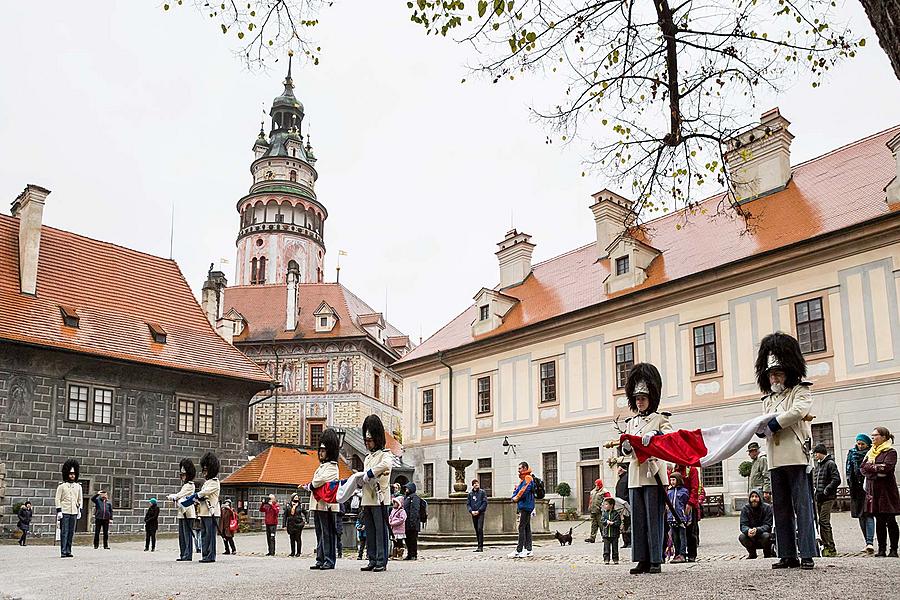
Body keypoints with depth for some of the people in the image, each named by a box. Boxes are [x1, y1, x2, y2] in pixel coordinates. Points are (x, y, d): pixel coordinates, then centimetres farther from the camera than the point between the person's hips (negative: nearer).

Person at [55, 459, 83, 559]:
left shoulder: (78, 486, 10)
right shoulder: (61, 486, -2)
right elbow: (58, 499, -4)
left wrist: (80, 511, 8)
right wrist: (59, 511, -11)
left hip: (74, 513, 4)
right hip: (64, 512, -4)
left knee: (71, 533, 6)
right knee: (64, 532, -5)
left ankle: (68, 551, 12)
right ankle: (63, 552, -3)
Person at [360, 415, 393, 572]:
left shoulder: (385, 454, -4)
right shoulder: (368, 457, 20)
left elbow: (387, 465, -28)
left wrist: (369, 473, -22)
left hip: (379, 499, -8)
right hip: (367, 500, 8)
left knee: (380, 531, -5)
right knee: (370, 532, 9)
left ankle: (382, 562, -3)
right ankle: (373, 561, 14)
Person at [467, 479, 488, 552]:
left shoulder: (482, 492, 2)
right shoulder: (470, 493, 12)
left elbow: (485, 503, -4)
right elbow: (468, 504, 11)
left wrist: (478, 511, -12)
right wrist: (471, 511, -6)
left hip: (480, 513, -4)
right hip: (473, 514, 4)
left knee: (480, 529, -14)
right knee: (476, 530, 7)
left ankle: (480, 546, -15)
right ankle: (479, 546, 14)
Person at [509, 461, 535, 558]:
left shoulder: (528, 478, -9)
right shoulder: (522, 479, 22)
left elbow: (524, 491, -20)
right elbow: (517, 490, 19)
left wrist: (517, 498, -7)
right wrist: (514, 497, -1)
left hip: (526, 506, -10)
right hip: (522, 507, 10)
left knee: (522, 528, -12)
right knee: (526, 528, 10)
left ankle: (519, 551, -14)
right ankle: (528, 550, 13)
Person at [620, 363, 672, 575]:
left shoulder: (660, 419, 3)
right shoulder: (630, 422, 17)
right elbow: (627, 452, 17)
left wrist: (654, 433, -35)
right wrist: (626, 448, -7)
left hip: (654, 475, -5)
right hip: (635, 476, 5)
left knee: (654, 517, -4)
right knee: (638, 518, 4)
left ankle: (656, 561, 1)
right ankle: (643, 560, 9)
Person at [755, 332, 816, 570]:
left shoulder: (800, 391, 3)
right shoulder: (768, 400, 21)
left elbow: (799, 411, -16)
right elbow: (764, 426, 17)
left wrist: (773, 424, -13)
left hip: (796, 458, -6)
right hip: (775, 461, 6)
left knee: (802, 506, -6)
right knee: (781, 510, 6)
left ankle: (807, 555, -5)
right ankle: (787, 555, 10)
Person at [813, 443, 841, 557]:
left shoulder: (830, 463, -7)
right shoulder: (818, 464, 18)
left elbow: (836, 480, -15)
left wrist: (826, 491, -18)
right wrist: (815, 490, 12)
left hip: (827, 497, -8)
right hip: (818, 497, 8)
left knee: (824, 521, -10)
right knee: (821, 521, 9)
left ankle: (831, 548, -6)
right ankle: (825, 546, 14)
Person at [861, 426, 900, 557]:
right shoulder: (871, 452, 17)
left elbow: (887, 467, -18)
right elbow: (862, 468, 5)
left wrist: (871, 466, -7)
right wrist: (878, 468, -9)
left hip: (886, 490, -5)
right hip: (873, 489, 5)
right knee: (879, 521, 6)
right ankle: (881, 549, 10)